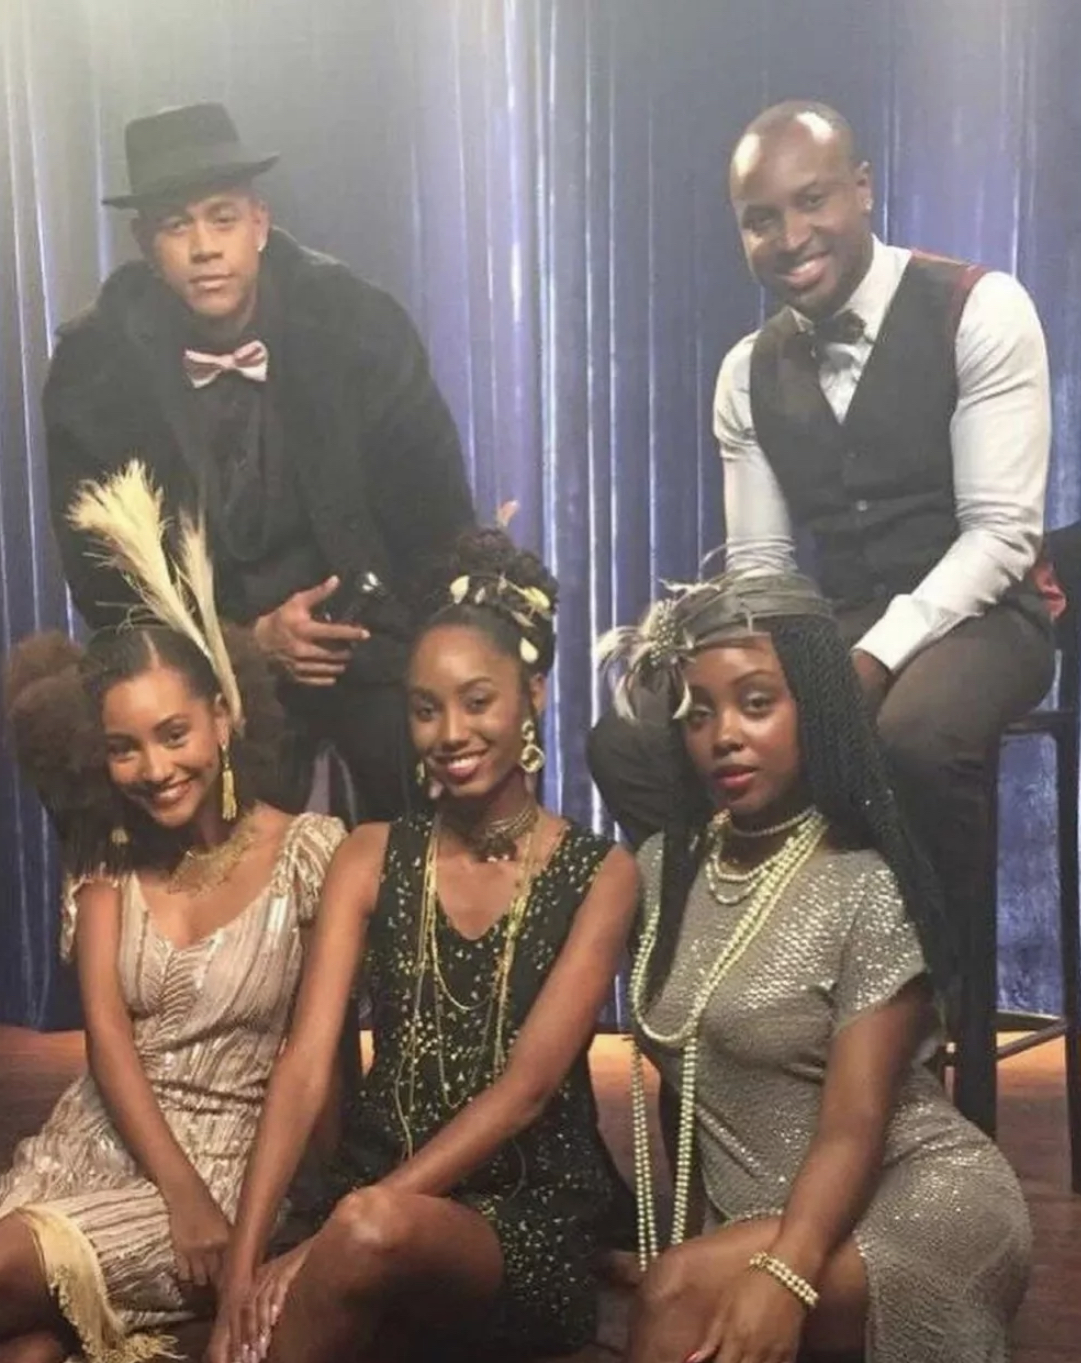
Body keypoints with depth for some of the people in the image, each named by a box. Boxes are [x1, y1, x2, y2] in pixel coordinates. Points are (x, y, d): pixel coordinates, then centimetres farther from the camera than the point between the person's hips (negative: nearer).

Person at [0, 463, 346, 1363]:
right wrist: (178, 1193, -16)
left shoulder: (309, 851, -8)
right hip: (95, 1137, 3)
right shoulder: (108, 860, 4)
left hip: (234, 1154, -3)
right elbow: (106, 1032, -6)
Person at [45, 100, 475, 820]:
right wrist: (249, 638, -17)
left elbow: (437, 510, -4)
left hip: (376, 635, 0)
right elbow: (100, 569, -6)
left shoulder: (361, 324, -12)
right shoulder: (93, 368, -11)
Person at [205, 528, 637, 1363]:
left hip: (530, 1217, -2)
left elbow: (526, 1086, -14)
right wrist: (244, 1262, -19)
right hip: (380, 1190, 2)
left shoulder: (600, 875, -3)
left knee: (375, 1232, -36)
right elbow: (306, 1064, -5)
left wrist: (334, 1240, -22)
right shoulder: (372, 858, 6)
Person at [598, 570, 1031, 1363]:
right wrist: (688, 1230, 8)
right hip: (754, 1225, 6)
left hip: (921, 1199, -5)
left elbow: (854, 1128, -20)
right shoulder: (663, 870, 5)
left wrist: (785, 1275, -35)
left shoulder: (868, 886, -12)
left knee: (682, 1292, -29)